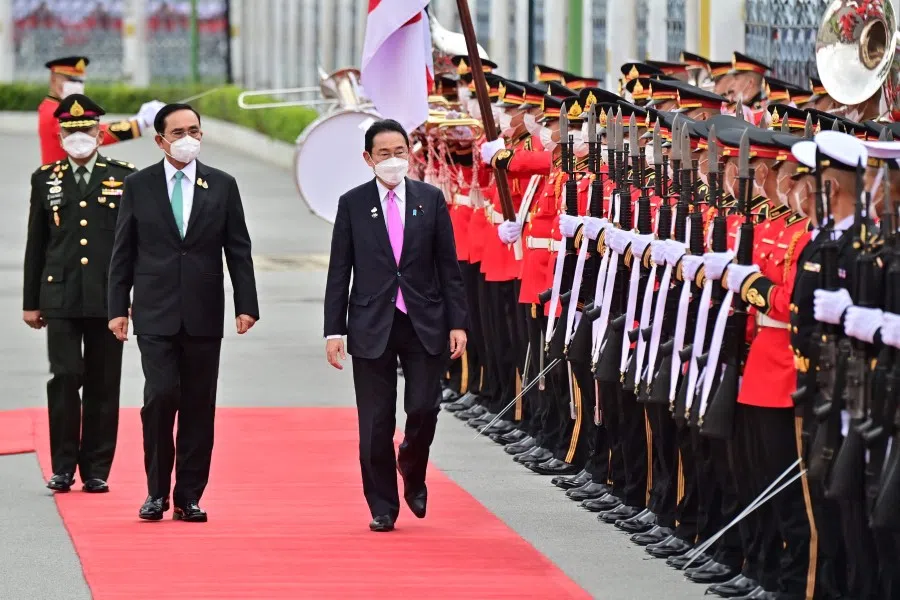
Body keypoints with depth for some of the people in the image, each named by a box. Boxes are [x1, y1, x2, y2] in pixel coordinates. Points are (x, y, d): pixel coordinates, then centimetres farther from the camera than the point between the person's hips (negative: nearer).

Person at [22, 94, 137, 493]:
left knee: (103, 386, 2)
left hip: (107, 299, 0)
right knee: (64, 379, -7)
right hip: (60, 299, 0)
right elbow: (35, 246, 11)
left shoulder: (124, 178, 6)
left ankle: (96, 470, 9)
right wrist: (31, 302, 9)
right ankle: (63, 468, 1)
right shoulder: (45, 180, 10)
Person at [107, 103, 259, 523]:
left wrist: (246, 305, -1)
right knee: (161, 396, -12)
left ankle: (189, 496, 9)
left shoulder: (223, 186, 7)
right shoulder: (138, 186, 4)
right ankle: (157, 491, 1)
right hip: (156, 314, -1)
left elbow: (238, 250, 6)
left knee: (198, 406, 2)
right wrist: (118, 307, 0)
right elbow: (123, 253, 6)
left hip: (203, 314, 2)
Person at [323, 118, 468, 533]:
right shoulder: (352, 204, 3)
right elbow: (339, 273, 3)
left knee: (424, 409, -6)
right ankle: (382, 506, 11)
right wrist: (334, 330, -3)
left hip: (425, 325, 1)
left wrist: (457, 323, 0)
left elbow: (448, 266, 6)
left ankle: (412, 472, 24)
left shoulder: (431, 199, 5)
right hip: (372, 326, 0)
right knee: (375, 424, 0)